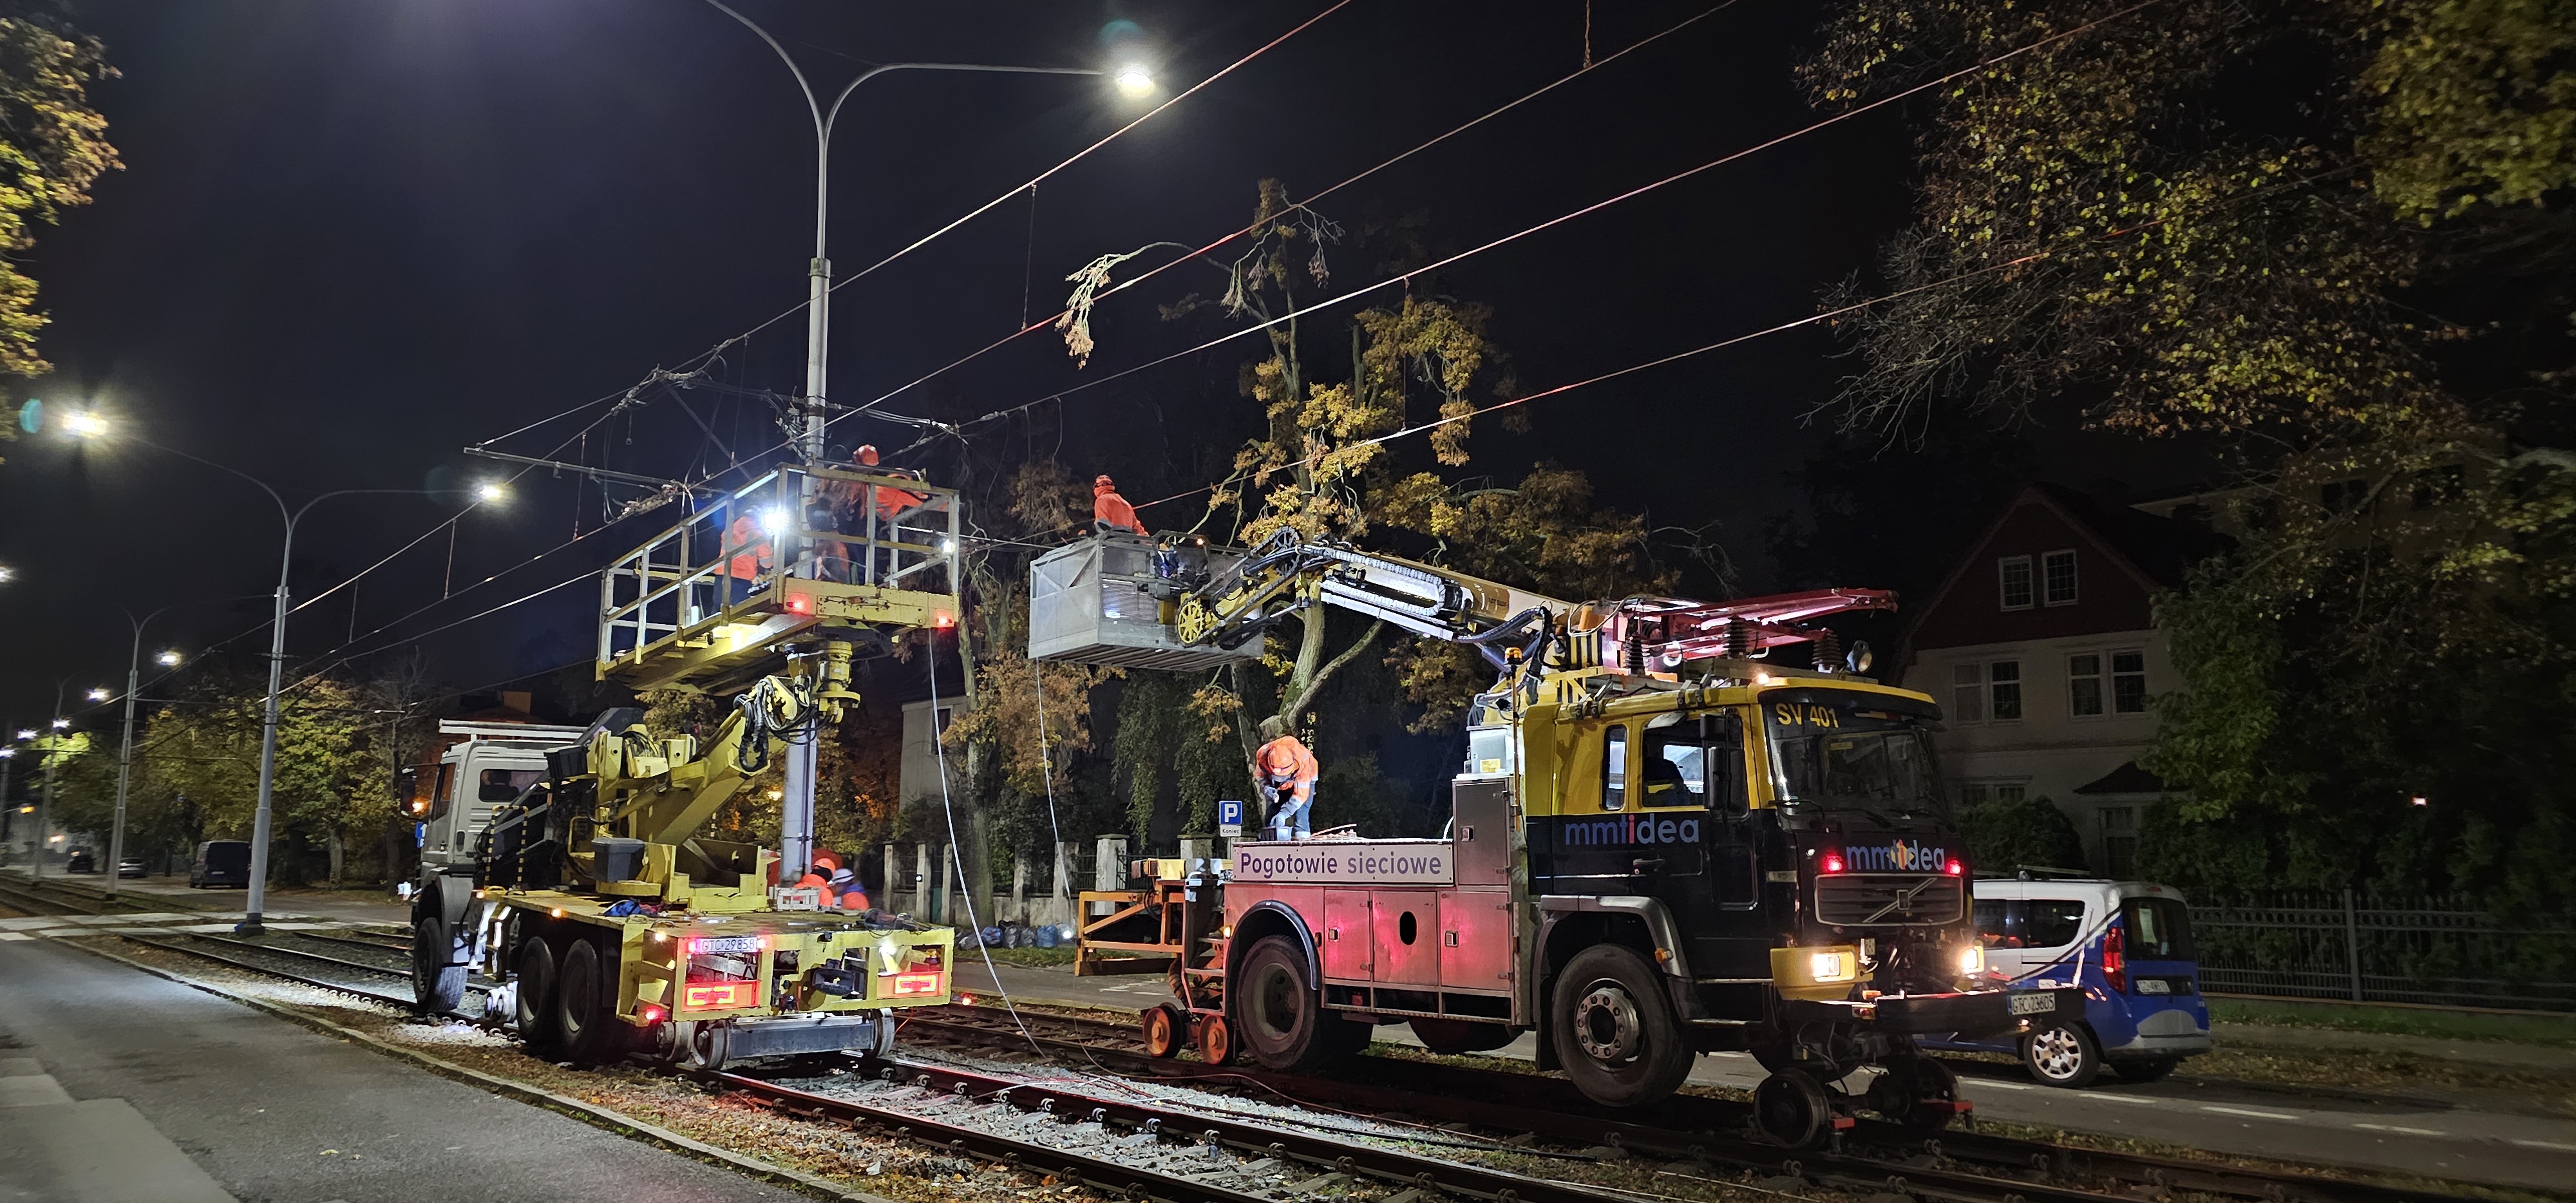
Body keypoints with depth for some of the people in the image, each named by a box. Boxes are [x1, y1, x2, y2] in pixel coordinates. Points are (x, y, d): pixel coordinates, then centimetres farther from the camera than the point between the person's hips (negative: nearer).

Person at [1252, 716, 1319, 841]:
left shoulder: (1303, 760, -41)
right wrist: (1266, 788, -28)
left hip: (1303, 781, -4)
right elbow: (1260, 775, -8)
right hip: (1278, 785, 4)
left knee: (1300, 816, -19)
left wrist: (1285, 813, -40)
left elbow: (1301, 794, -34)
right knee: (1274, 816, -6)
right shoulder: (1262, 754, -32)